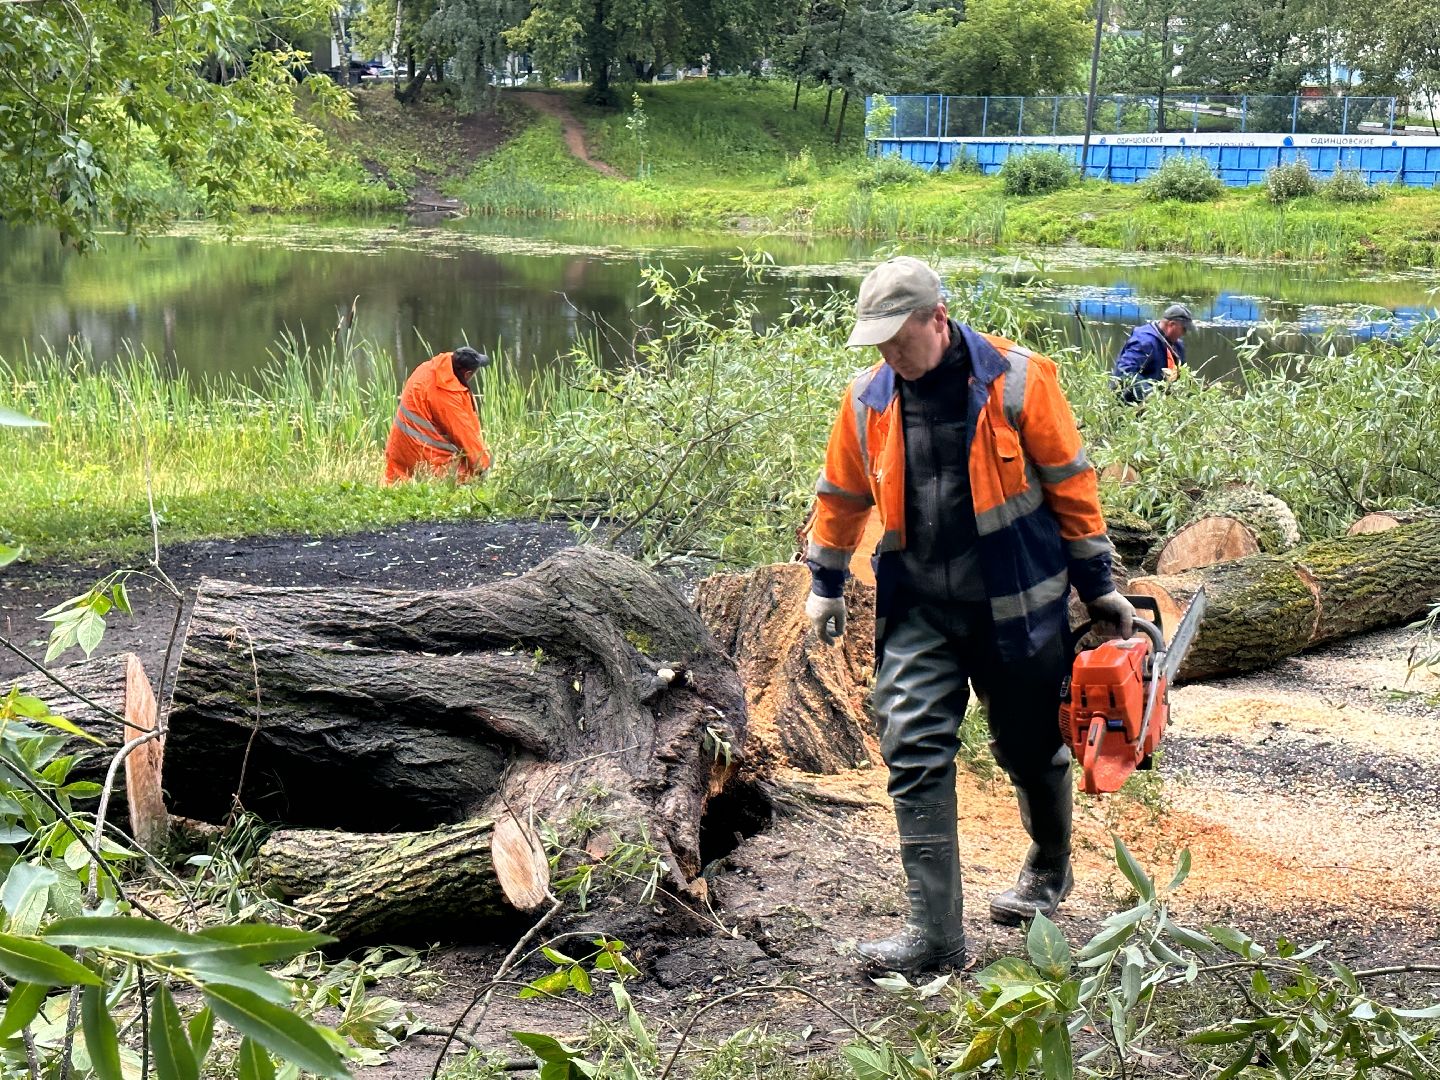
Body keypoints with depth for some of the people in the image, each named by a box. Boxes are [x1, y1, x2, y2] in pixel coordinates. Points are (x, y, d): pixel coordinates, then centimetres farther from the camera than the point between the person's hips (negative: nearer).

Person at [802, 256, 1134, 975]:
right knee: (914, 754, -9)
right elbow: (842, 494, 15)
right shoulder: (868, 398, 0)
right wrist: (825, 582, 22)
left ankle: (1048, 868, 43)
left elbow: (1071, 483, -5)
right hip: (918, 610, 3)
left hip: (1015, 603, -3)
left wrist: (1098, 586, -2)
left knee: (1032, 748, 14)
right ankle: (934, 931, -7)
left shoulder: (1017, 381, -12)